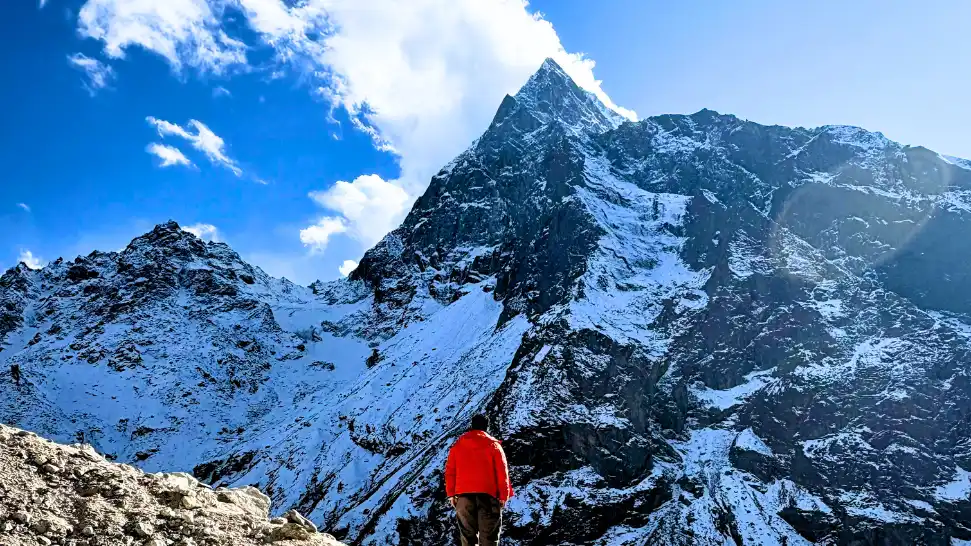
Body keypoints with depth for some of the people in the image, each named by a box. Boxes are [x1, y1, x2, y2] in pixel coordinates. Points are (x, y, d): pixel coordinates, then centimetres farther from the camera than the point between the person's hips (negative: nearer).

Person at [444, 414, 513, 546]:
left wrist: (451, 494, 11)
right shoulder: (493, 445, 5)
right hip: (487, 494, -2)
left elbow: (450, 470, 9)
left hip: (464, 494, 2)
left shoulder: (457, 445, 13)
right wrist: (504, 495, 2)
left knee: (467, 535, 9)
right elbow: (502, 471, 0)